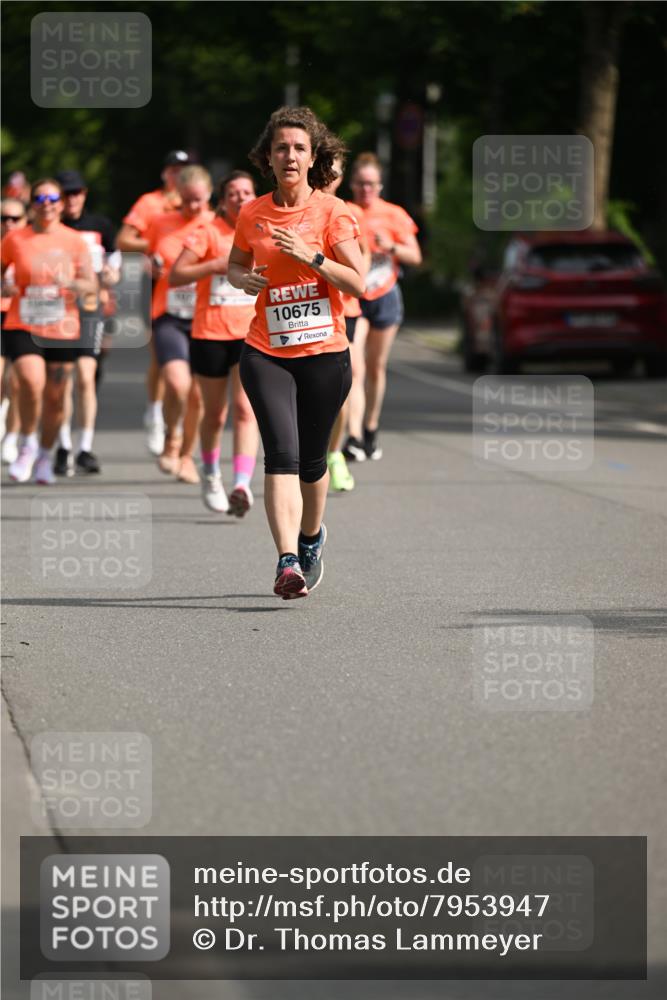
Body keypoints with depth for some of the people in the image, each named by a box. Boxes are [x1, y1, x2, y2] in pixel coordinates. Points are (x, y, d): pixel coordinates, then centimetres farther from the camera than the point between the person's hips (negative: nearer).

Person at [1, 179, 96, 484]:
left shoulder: (75, 241, 2)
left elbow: (91, 285, 2)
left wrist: (70, 283, -19)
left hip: (63, 330, 2)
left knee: (55, 397, 6)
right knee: (32, 382, -23)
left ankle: (45, 456, 27)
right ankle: (27, 446, -1)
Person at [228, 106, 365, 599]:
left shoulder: (332, 211, -3)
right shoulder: (253, 214, 6)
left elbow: (358, 283, -7)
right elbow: (235, 265, 22)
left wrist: (312, 257, -19)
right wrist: (244, 279, -1)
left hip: (325, 353, -1)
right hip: (266, 353, 1)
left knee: (312, 460, 10)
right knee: (281, 454, -15)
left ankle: (311, 536, 39)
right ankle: (288, 563, -24)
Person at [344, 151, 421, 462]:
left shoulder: (393, 215, 1)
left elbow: (415, 256, 2)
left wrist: (391, 246, -16)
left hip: (384, 297, 2)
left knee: (376, 368, 11)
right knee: (354, 369, -15)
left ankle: (370, 432, 27)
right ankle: (354, 438, -23)